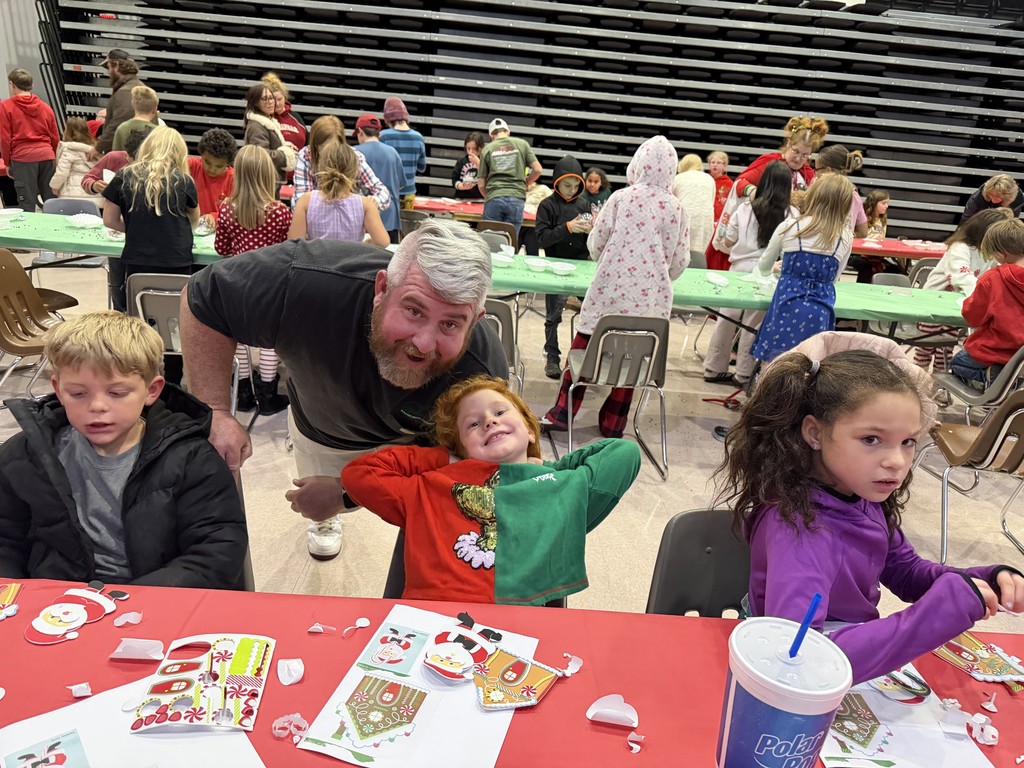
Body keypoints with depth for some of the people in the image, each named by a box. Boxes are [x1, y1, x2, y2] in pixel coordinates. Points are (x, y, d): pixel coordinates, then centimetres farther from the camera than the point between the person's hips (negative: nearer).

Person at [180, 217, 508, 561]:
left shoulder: (482, 376, -42)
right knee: (319, 501, 26)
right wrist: (215, 412, -35)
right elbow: (202, 300, -28)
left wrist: (345, 494, -30)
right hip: (319, 424, 1)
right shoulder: (310, 284, -45)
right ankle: (325, 521, 65)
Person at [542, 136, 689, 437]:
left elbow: (595, 245, 1)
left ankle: (562, 413, 12)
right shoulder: (677, 208, 4)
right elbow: (680, 261, 9)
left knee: (583, 348, 8)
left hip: (610, 289, -2)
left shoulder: (621, 197, -3)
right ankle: (613, 424, 19)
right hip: (650, 298, 2)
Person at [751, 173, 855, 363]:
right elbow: (833, 279, 15)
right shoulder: (846, 239, 2)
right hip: (820, 313, 2)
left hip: (788, 307, -2)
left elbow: (763, 269, 12)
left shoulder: (788, 228, -3)